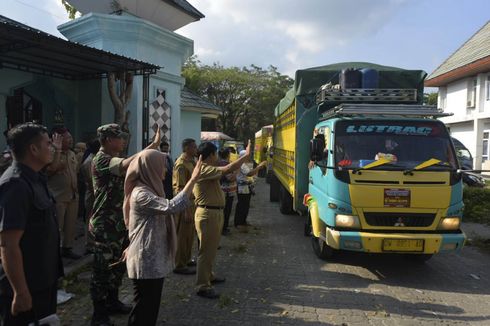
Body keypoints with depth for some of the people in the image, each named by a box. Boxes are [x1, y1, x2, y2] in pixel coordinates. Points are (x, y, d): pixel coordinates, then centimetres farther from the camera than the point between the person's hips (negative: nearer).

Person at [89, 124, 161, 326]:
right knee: (103, 269, 1)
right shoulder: (101, 159, -18)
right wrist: (154, 145, -35)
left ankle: (112, 302, 34)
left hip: (119, 222, 9)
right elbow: (127, 165, -37)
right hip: (105, 225, -9)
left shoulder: (115, 160, 14)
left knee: (118, 265, 19)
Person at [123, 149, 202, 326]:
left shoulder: (149, 189, 11)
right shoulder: (141, 193, -21)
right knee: (143, 308, 2)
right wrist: (193, 179, -32)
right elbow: (172, 206, -34)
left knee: (151, 306, 19)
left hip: (154, 258, 10)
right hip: (146, 261, -10)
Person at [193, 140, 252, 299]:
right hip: (208, 214, -11)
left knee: (212, 248, 21)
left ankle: (209, 276, 36)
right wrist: (246, 155, -20)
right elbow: (228, 169, -27)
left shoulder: (208, 170, 14)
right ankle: (202, 286, 3)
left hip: (214, 212, 11)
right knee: (206, 250, -4)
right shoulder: (203, 170, -20)